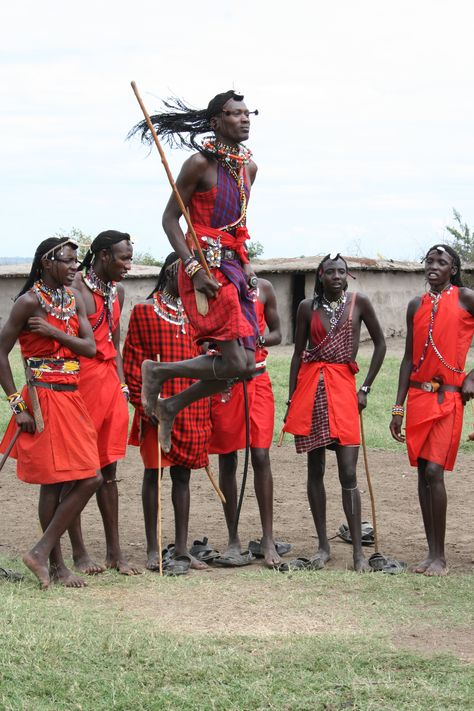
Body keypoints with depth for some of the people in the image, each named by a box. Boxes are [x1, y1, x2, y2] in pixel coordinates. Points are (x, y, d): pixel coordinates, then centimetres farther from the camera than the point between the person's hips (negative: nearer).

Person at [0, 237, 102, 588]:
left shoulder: (75, 298, 11)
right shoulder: (30, 301, -10)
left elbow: (90, 347, 1)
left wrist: (54, 332, -14)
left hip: (72, 398, 8)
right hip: (43, 398, -8)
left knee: (89, 479, 6)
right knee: (53, 483, -5)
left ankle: (42, 552, 10)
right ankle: (56, 564, 5)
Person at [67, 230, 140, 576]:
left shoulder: (117, 291, 15)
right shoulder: (76, 288, -10)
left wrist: (122, 385, 15)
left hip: (109, 383, 7)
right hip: (79, 382, -7)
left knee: (109, 469, 11)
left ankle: (115, 550, 16)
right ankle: (79, 551, 8)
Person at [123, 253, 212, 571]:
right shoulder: (143, 312, -1)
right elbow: (133, 363, -4)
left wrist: (205, 411, 10)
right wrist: (144, 404, -12)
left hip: (191, 409, 4)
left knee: (183, 473, 8)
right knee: (154, 473, 0)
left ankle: (182, 546, 13)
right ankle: (153, 549, 7)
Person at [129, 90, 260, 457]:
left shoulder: (249, 167, 14)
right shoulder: (201, 163, -9)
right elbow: (170, 218, -8)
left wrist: (245, 262, 11)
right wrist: (194, 269, -17)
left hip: (234, 267, 8)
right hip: (207, 269, -8)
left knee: (244, 364, 5)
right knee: (236, 364, -14)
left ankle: (170, 406, 21)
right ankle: (158, 372, 6)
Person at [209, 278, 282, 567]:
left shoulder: (263, 288, 5)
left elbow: (276, 333, 12)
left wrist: (259, 339, -11)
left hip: (256, 379, 0)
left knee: (261, 456, -8)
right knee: (227, 460, 4)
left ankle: (268, 539, -3)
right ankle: (233, 539, 12)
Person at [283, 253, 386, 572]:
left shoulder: (359, 302, 2)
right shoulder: (308, 307, 6)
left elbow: (380, 344, 8)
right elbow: (298, 354, 10)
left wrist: (365, 388, 3)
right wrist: (292, 399, 6)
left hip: (342, 386, -2)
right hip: (310, 387, 2)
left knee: (348, 474, -9)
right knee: (315, 470, 6)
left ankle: (358, 550, -5)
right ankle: (323, 546, 14)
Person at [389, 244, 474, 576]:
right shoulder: (417, 305, 12)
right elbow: (409, 357, 13)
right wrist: (398, 407, 9)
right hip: (418, 395, 5)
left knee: (434, 471, -13)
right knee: (423, 472, 4)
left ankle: (440, 557, -7)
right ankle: (431, 552, 10)